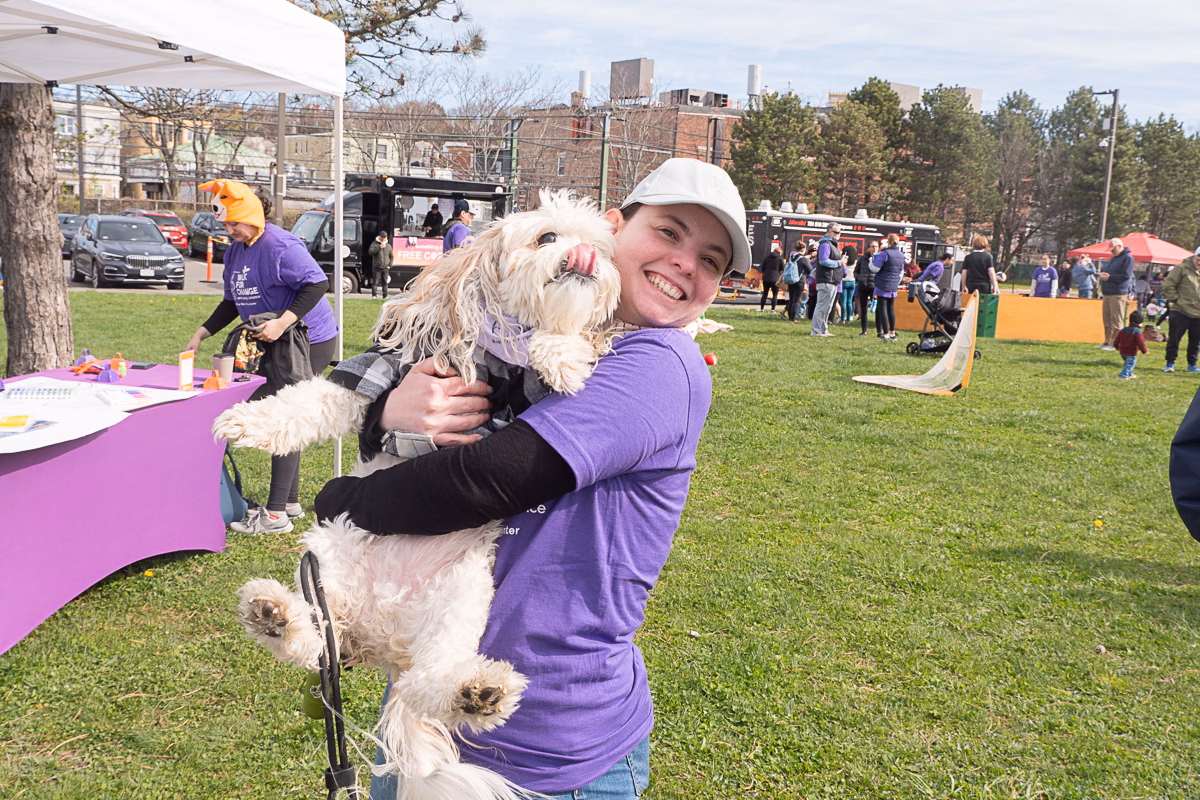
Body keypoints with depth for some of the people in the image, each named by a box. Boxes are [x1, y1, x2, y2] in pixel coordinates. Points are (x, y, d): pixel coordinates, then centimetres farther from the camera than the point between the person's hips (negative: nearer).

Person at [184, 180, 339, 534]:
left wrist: (282, 323, -32)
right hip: (277, 346, 10)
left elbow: (318, 283, -26)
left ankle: (276, 514, -5)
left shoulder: (280, 246, -19)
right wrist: (200, 335, 10)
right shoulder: (235, 251, 10)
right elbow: (232, 303, 18)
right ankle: (290, 502, 26)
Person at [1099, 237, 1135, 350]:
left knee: (1116, 321, -8)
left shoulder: (1127, 258, -6)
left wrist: (1109, 277, -15)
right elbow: (1107, 270, 26)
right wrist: (1104, 274, 2)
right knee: (1107, 320, 10)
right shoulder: (1114, 258, 22)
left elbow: (1126, 276, -15)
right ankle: (1107, 343, 15)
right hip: (1108, 293, 9)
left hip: (1118, 294, -9)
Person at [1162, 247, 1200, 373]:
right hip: (1180, 312, -4)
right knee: (1174, 338, -1)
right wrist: (1175, 299, -9)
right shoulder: (1182, 269, -4)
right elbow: (1168, 285, -4)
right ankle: (1170, 363, 8)